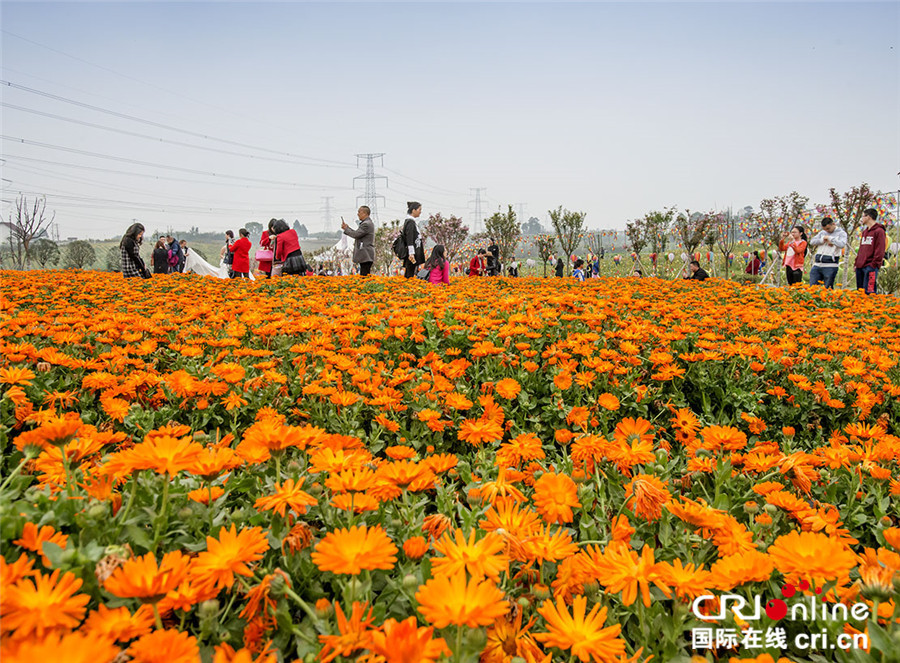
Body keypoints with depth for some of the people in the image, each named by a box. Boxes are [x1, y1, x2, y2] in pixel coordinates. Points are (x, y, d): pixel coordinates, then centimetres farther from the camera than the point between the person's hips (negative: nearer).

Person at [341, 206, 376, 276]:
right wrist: (347, 227, 15)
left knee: (364, 275, -12)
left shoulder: (366, 224, -15)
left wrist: (345, 228, -5)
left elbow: (356, 234, -19)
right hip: (365, 255, 11)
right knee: (363, 276, 11)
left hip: (366, 256, -11)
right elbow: (357, 234, 22)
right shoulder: (368, 223, 19)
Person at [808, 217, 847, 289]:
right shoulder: (822, 232, 17)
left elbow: (841, 245, -15)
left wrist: (829, 238, -8)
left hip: (830, 266, -5)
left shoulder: (841, 233, 3)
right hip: (817, 264, 5)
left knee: (827, 288, -3)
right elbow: (812, 242, 6)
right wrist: (823, 240, -7)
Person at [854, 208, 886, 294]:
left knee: (869, 291, -15)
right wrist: (856, 263, 16)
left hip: (871, 266, -9)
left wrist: (874, 265, -17)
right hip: (860, 266, 9)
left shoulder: (879, 231, -5)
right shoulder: (864, 231, 21)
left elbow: (880, 251, -11)